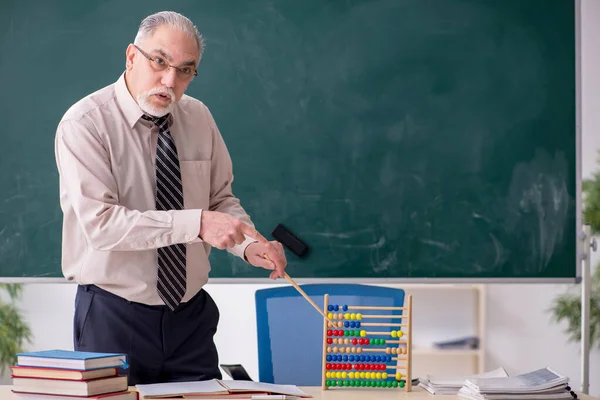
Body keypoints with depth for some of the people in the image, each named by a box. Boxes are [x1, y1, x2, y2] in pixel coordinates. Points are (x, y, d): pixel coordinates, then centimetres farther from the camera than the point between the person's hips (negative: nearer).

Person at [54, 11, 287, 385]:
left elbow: (221, 199, 12)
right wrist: (197, 224, -30)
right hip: (114, 319, -4)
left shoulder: (198, 117, 4)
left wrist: (249, 245, -10)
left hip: (191, 315, 5)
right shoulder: (85, 124, -13)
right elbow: (100, 223, -23)